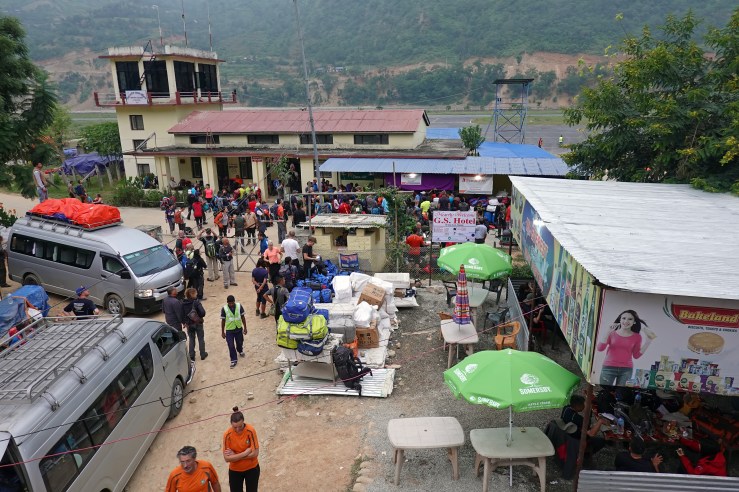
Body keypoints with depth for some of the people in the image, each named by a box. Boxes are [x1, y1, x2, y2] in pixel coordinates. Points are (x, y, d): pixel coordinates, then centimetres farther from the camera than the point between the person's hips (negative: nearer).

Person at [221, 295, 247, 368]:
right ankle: (234, 360, 15)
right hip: (229, 330, -2)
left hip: (239, 328, 2)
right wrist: (222, 332, 1)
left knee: (240, 342, 20)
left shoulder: (239, 306, -12)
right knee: (231, 346, -1)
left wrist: (245, 327, 2)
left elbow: (242, 317, -1)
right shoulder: (224, 309, -16)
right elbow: (223, 321, -5)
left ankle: (240, 351, 52)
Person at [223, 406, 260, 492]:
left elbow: (255, 453, -22)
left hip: (252, 468, -1)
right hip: (235, 470, 1)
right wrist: (245, 453, -25)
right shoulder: (227, 435, -20)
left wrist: (235, 455, -21)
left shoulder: (250, 431, -22)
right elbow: (227, 458, -19)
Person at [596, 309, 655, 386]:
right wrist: (607, 332, -10)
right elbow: (599, 348, -5)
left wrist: (648, 340, 2)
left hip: (626, 370, 1)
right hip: (609, 368, -1)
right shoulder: (612, 333, 2)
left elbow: (636, 355, 7)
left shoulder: (636, 337, 8)